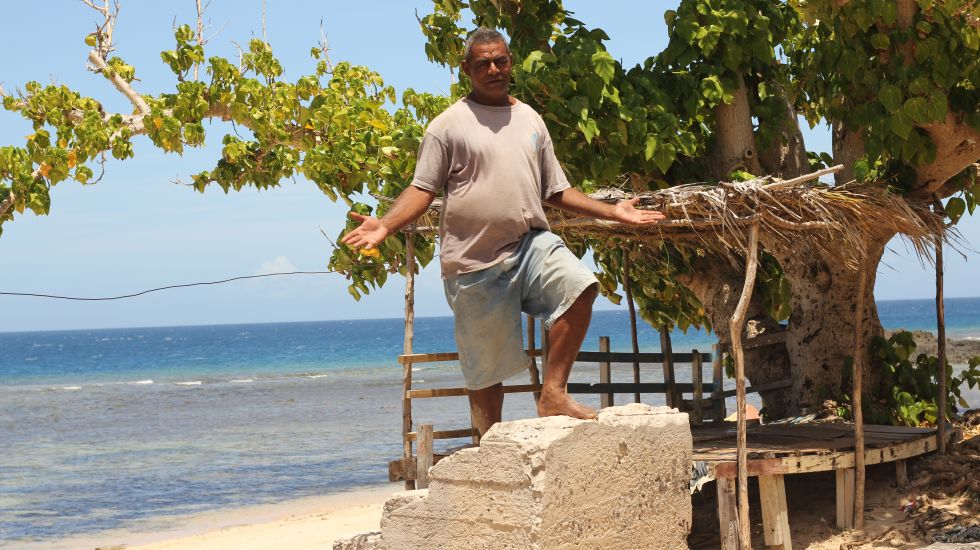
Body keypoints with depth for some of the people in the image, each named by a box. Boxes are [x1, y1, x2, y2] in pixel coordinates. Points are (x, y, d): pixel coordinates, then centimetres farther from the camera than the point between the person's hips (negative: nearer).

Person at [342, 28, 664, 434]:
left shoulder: (530, 120, 15)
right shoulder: (449, 125, 1)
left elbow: (557, 191, 21)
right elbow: (422, 188, -3)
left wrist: (612, 212, 15)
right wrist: (384, 225, -20)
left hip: (531, 242, 4)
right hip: (475, 259, -3)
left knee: (579, 287, -25)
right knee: (486, 368, 1)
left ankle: (553, 394, -14)